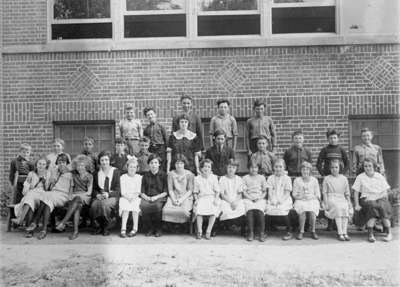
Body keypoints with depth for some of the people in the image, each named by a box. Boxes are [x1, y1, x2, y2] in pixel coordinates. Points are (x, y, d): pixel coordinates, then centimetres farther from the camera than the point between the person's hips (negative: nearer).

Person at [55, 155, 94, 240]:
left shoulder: (89, 176, 3)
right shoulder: (74, 175, 15)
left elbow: (89, 192, -2)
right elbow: (72, 187, 19)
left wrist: (77, 194, -13)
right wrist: (70, 194, -1)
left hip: (85, 197, -2)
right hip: (75, 195, 2)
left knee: (77, 199, -38)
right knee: (77, 206, -34)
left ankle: (63, 222, -44)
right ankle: (76, 231, -44)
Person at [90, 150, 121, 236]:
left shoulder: (115, 171, 5)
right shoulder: (97, 173, 17)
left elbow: (118, 190, 0)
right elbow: (94, 189, 16)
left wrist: (108, 194, -18)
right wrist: (97, 194, -7)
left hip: (112, 196, -3)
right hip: (99, 196, 3)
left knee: (104, 204, -37)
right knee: (94, 205, -32)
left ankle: (107, 227, -12)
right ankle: (100, 226, -5)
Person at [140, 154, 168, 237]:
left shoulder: (163, 175, 6)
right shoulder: (145, 175, 13)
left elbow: (165, 192, 2)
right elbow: (142, 192, 9)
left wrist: (156, 197, -14)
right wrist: (147, 197, -12)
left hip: (160, 198, -2)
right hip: (147, 198, 2)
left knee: (157, 206, -36)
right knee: (143, 205, -33)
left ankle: (158, 229, -14)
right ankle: (149, 228, -13)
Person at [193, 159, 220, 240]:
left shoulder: (214, 177, 6)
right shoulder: (197, 179, 8)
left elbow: (217, 191, 6)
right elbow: (195, 192, 11)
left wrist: (216, 199, -8)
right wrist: (196, 199, -4)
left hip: (212, 197, 0)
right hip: (201, 198, 0)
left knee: (214, 211, -28)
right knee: (198, 210, -29)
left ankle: (208, 232, -16)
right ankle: (199, 232, -15)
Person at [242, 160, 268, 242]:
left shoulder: (262, 178, 17)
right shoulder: (245, 178, 13)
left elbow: (265, 191, 14)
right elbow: (244, 192, 6)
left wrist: (259, 198, -5)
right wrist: (251, 198, -10)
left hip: (260, 199, 0)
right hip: (248, 199, 0)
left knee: (259, 211, -32)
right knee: (250, 211, -33)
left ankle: (262, 233, -23)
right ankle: (251, 233, -24)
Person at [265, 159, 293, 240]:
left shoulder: (287, 179, 4)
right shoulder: (270, 178, 11)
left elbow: (287, 193, -2)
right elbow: (270, 191, 4)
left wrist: (281, 200, -16)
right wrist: (272, 200, -11)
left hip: (284, 200, -2)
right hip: (273, 200, 2)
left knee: (283, 212, -27)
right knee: (268, 210, -21)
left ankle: (289, 232, -7)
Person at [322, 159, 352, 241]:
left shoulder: (344, 178, 17)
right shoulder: (327, 179, 10)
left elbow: (347, 193, 17)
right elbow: (324, 192, 5)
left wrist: (349, 202, 3)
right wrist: (326, 203, -7)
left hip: (342, 198, 2)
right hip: (331, 198, -2)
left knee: (346, 207, -31)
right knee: (337, 207, -34)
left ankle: (344, 232, -30)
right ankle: (340, 233, -32)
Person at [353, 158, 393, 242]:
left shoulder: (380, 177, 10)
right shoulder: (360, 177, 5)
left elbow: (385, 192, 9)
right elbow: (356, 192, 3)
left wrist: (384, 200, -9)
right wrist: (356, 205, -6)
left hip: (380, 199, 2)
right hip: (366, 200, -1)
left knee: (383, 207, -31)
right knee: (372, 206, -33)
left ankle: (389, 233, -19)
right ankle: (370, 234, -31)